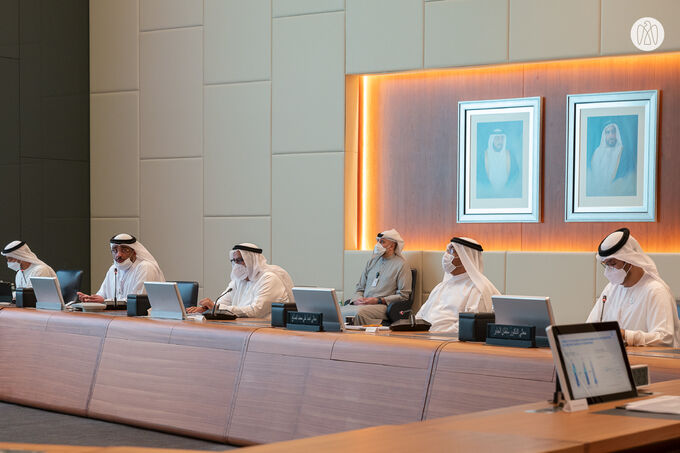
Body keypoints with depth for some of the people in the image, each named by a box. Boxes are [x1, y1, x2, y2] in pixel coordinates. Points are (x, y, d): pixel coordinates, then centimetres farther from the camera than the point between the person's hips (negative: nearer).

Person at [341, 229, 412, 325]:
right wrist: (356, 299, 0)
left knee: (359, 313, -37)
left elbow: (403, 296, -3)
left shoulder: (401, 265, 3)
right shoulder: (372, 261, 23)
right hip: (363, 304, 5)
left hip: (383, 306, -5)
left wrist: (378, 300, -11)